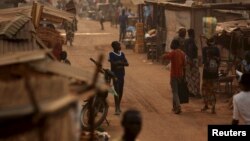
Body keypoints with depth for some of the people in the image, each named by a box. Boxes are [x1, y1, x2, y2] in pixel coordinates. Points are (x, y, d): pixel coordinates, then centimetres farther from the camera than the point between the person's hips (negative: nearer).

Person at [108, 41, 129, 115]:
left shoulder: (122, 54, 11)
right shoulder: (111, 54, -6)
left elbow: (127, 64, 4)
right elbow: (113, 63, -19)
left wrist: (118, 63, -13)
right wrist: (121, 62, -8)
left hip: (122, 75, 6)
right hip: (115, 75, -6)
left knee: (121, 91, 10)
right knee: (116, 91, -10)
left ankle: (119, 106, 25)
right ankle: (117, 109, -10)